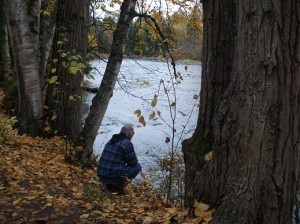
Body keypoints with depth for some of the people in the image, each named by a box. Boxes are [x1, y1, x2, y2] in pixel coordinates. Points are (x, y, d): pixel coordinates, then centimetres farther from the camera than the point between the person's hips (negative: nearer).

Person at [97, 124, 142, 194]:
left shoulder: (111, 141, 14)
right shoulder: (127, 143, -11)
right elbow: (133, 162, -3)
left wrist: (126, 161, 23)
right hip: (113, 177, -8)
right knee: (137, 166, 7)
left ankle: (110, 184, 15)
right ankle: (119, 185, 0)